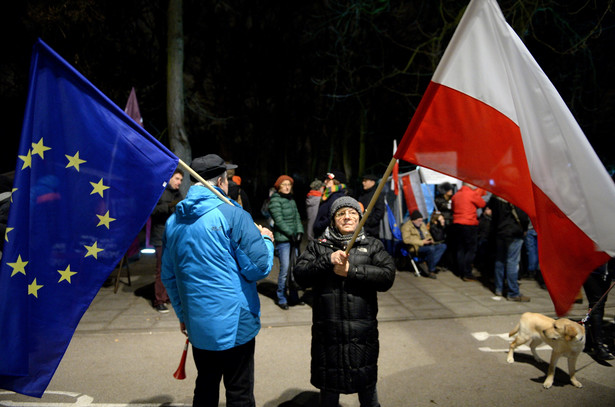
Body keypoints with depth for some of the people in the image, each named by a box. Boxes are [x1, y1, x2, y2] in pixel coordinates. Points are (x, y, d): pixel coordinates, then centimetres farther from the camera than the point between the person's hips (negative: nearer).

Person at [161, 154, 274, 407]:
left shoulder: (173, 221, 4)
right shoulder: (232, 215, -15)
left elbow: (168, 276, 12)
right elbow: (259, 268, -15)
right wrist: (266, 240, 4)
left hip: (197, 326, 6)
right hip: (235, 324, -6)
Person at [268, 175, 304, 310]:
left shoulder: (292, 200, 18)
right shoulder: (275, 200, -4)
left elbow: (297, 217, 14)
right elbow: (279, 220, -11)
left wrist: (299, 231, -1)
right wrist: (290, 233, -12)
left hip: (294, 238, 7)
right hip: (283, 239, -7)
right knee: (285, 269, -6)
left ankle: (293, 297, 20)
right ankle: (282, 299, 8)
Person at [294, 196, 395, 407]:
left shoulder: (373, 245, 5)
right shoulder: (318, 246, 5)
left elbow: (387, 276, -10)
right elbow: (300, 275, -7)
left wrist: (351, 271, -16)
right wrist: (327, 261, -19)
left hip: (363, 329, 0)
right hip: (327, 329, 0)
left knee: (367, 382, 16)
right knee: (328, 384, 15)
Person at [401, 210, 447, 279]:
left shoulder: (422, 224, 20)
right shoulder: (406, 226, -4)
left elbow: (428, 235, 32)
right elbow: (406, 239, -17)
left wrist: (430, 240, 6)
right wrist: (421, 242, -20)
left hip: (426, 245, 8)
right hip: (415, 248, -8)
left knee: (443, 246, -14)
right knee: (431, 248, -35)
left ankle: (431, 265, -24)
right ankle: (431, 271, -19)